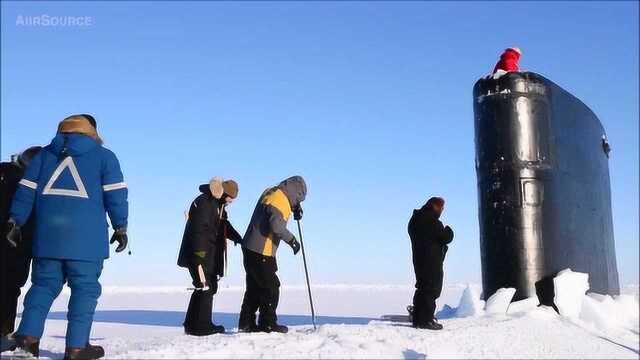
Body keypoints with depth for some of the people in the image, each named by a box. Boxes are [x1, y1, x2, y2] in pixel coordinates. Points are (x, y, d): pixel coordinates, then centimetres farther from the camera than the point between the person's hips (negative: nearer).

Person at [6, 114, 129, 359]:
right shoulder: (103, 156, 8)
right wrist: (120, 227, 5)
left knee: (44, 284, 14)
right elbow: (115, 194, 1)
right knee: (85, 288, 1)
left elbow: (26, 190, 12)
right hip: (86, 236, -3)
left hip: (48, 234, 4)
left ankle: (29, 335, 3)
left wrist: (16, 222, 14)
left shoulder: (44, 155, 17)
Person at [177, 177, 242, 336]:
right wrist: (199, 255, -27)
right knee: (205, 287, -9)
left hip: (211, 255, 10)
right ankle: (200, 326, 0)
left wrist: (236, 237, 7)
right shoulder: (203, 203, -18)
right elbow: (198, 231, -24)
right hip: (200, 255, -10)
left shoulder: (218, 204, 14)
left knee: (210, 287, 13)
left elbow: (223, 224, 24)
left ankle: (193, 323, 23)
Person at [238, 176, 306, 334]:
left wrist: (294, 208, 10)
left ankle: (246, 323, 19)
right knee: (271, 287, -1)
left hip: (251, 249, 10)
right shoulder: (279, 200, -17)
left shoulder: (271, 192, 12)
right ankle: (268, 323, 4)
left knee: (255, 288, 15)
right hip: (261, 252, -10)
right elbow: (276, 225, -31)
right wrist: (292, 239, -18)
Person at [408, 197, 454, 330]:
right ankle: (426, 320, -5)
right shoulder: (432, 221, -16)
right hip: (432, 261, -9)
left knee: (422, 287, 15)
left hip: (419, 258, 9)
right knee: (431, 289, -4)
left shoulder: (415, 219, 12)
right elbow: (446, 238, -15)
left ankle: (418, 319, 20)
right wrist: (448, 230, 8)